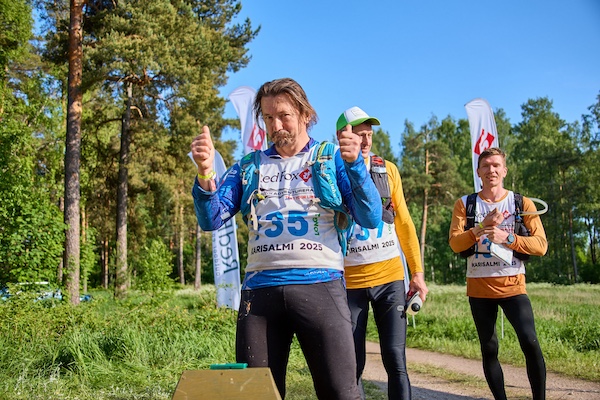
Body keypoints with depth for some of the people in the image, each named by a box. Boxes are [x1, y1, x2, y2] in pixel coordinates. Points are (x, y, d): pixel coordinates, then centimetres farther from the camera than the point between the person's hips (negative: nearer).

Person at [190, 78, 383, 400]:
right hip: (260, 288, 3)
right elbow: (212, 220, 7)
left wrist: (354, 164, -14)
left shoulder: (331, 159, 10)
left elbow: (370, 219, -1)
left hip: (320, 285, -2)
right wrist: (205, 172, -10)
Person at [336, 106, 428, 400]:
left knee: (396, 361, -1)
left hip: (390, 279, 2)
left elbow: (404, 223, 9)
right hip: (349, 283, -2)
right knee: (353, 365, 4)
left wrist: (417, 272, 6)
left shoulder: (387, 169, 6)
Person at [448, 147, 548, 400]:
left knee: (530, 342, -18)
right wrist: (482, 226, -20)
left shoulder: (522, 203, 3)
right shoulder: (465, 204, 4)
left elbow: (541, 245, -5)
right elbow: (455, 244, -7)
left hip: (512, 285, -1)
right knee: (489, 349, 7)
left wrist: (507, 237, -18)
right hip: (479, 287, 2)